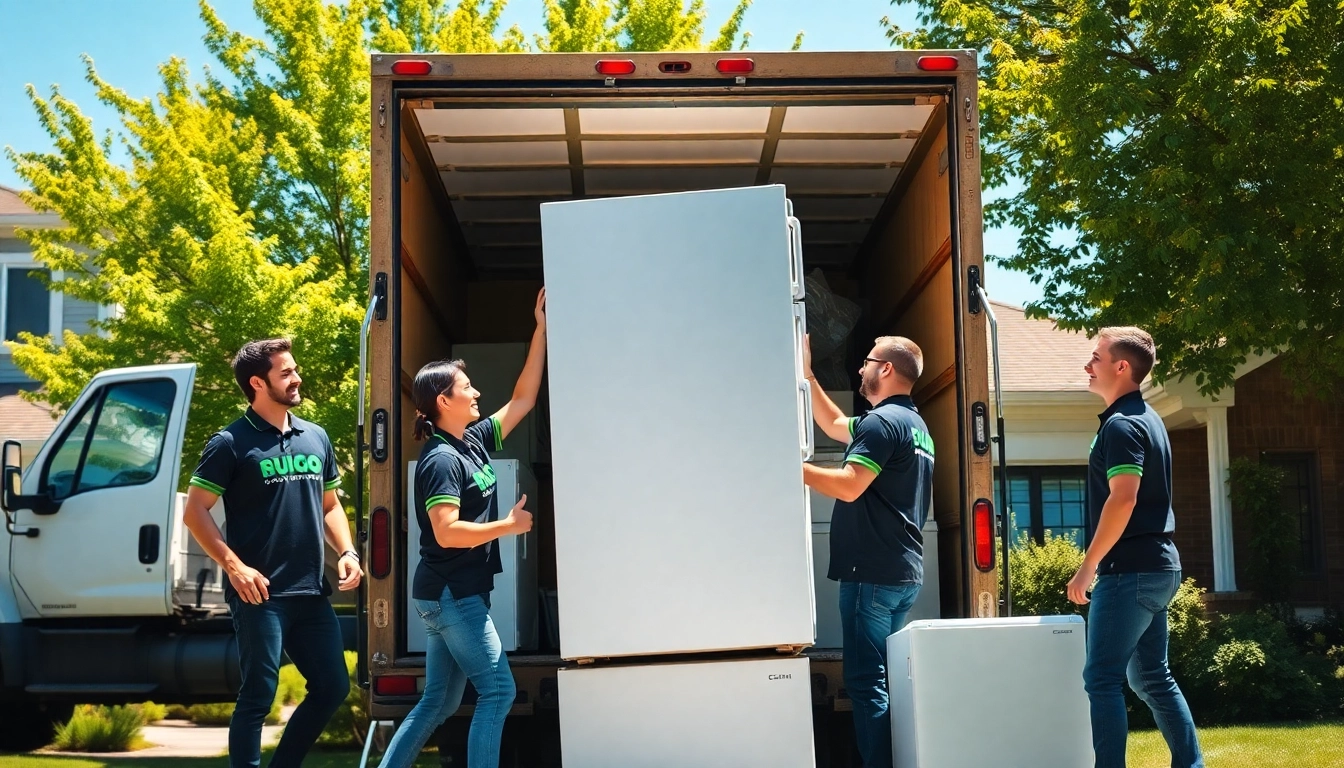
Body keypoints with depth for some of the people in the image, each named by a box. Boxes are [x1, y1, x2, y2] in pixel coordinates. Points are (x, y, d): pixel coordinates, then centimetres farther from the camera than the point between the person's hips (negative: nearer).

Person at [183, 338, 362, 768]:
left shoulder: (316, 438, 13)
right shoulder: (232, 443, -6)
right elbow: (194, 512, -8)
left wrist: (347, 552, 4)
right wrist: (234, 566, -17)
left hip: (311, 593, 7)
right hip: (260, 595, -6)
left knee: (333, 687, 10)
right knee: (258, 696, -4)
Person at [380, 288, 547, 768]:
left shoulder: (474, 442, 11)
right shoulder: (442, 459, -15)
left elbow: (523, 399, 16)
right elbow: (447, 531, -24)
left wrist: (541, 329, 13)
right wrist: (509, 526, -15)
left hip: (454, 595, 9)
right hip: (451, 595, -9)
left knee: (439, 702, 12)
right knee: (497, 692, -7)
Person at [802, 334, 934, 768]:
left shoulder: (883, 421, -12)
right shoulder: (914, 423, 19)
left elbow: (849, 486, -23)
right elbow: (835, 425, 30)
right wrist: (808, 377, 27)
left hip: (872, 574, -10)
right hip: (903, 573, 10)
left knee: (866, 683, -10)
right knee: (882, 679, 14)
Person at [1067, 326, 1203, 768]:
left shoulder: (1121, 425, -13)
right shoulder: (1146, 418, 17)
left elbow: (1122, 500, -23)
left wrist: (1088, 566, -17)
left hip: (1131, 569, -10)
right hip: (1156, 565, 10)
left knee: (1102, 678, -7)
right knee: (1151, 677, 14)